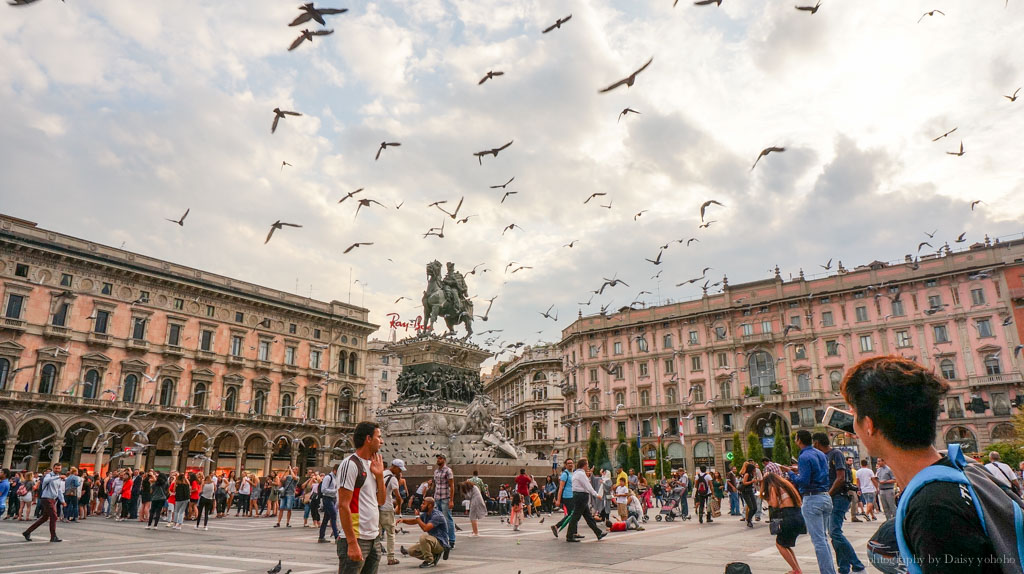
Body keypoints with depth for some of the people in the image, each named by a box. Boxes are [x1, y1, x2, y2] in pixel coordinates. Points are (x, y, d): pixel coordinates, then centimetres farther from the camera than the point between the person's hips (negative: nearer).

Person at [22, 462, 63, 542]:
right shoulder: (49, 475, -10)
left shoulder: (58, 478, 16)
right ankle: (53, 537, -1)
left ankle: (27, 532, 26)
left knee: (45, 517, 15)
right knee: (53, 517, -8)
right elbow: (46, 480, -36)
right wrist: (58, 476, -45)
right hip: (47, 499, -9)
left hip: (53, 499, 9)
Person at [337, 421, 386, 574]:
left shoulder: (371, 465, 13)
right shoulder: (351, 464, -13)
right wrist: (352, 543, -21)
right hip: (356, 540, -8)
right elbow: (343, 505, -17)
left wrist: (379, 475, 2)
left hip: (373, 539, 8)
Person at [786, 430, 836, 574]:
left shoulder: (804, 457, -14)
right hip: (826, 497, 9)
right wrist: (800, 471, 22)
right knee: (823, 538, 17)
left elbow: (804, 481, -20)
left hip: (812, 499, -9)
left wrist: (791, 474, -4)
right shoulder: (821, 454, 12)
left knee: (818, 540, -3)